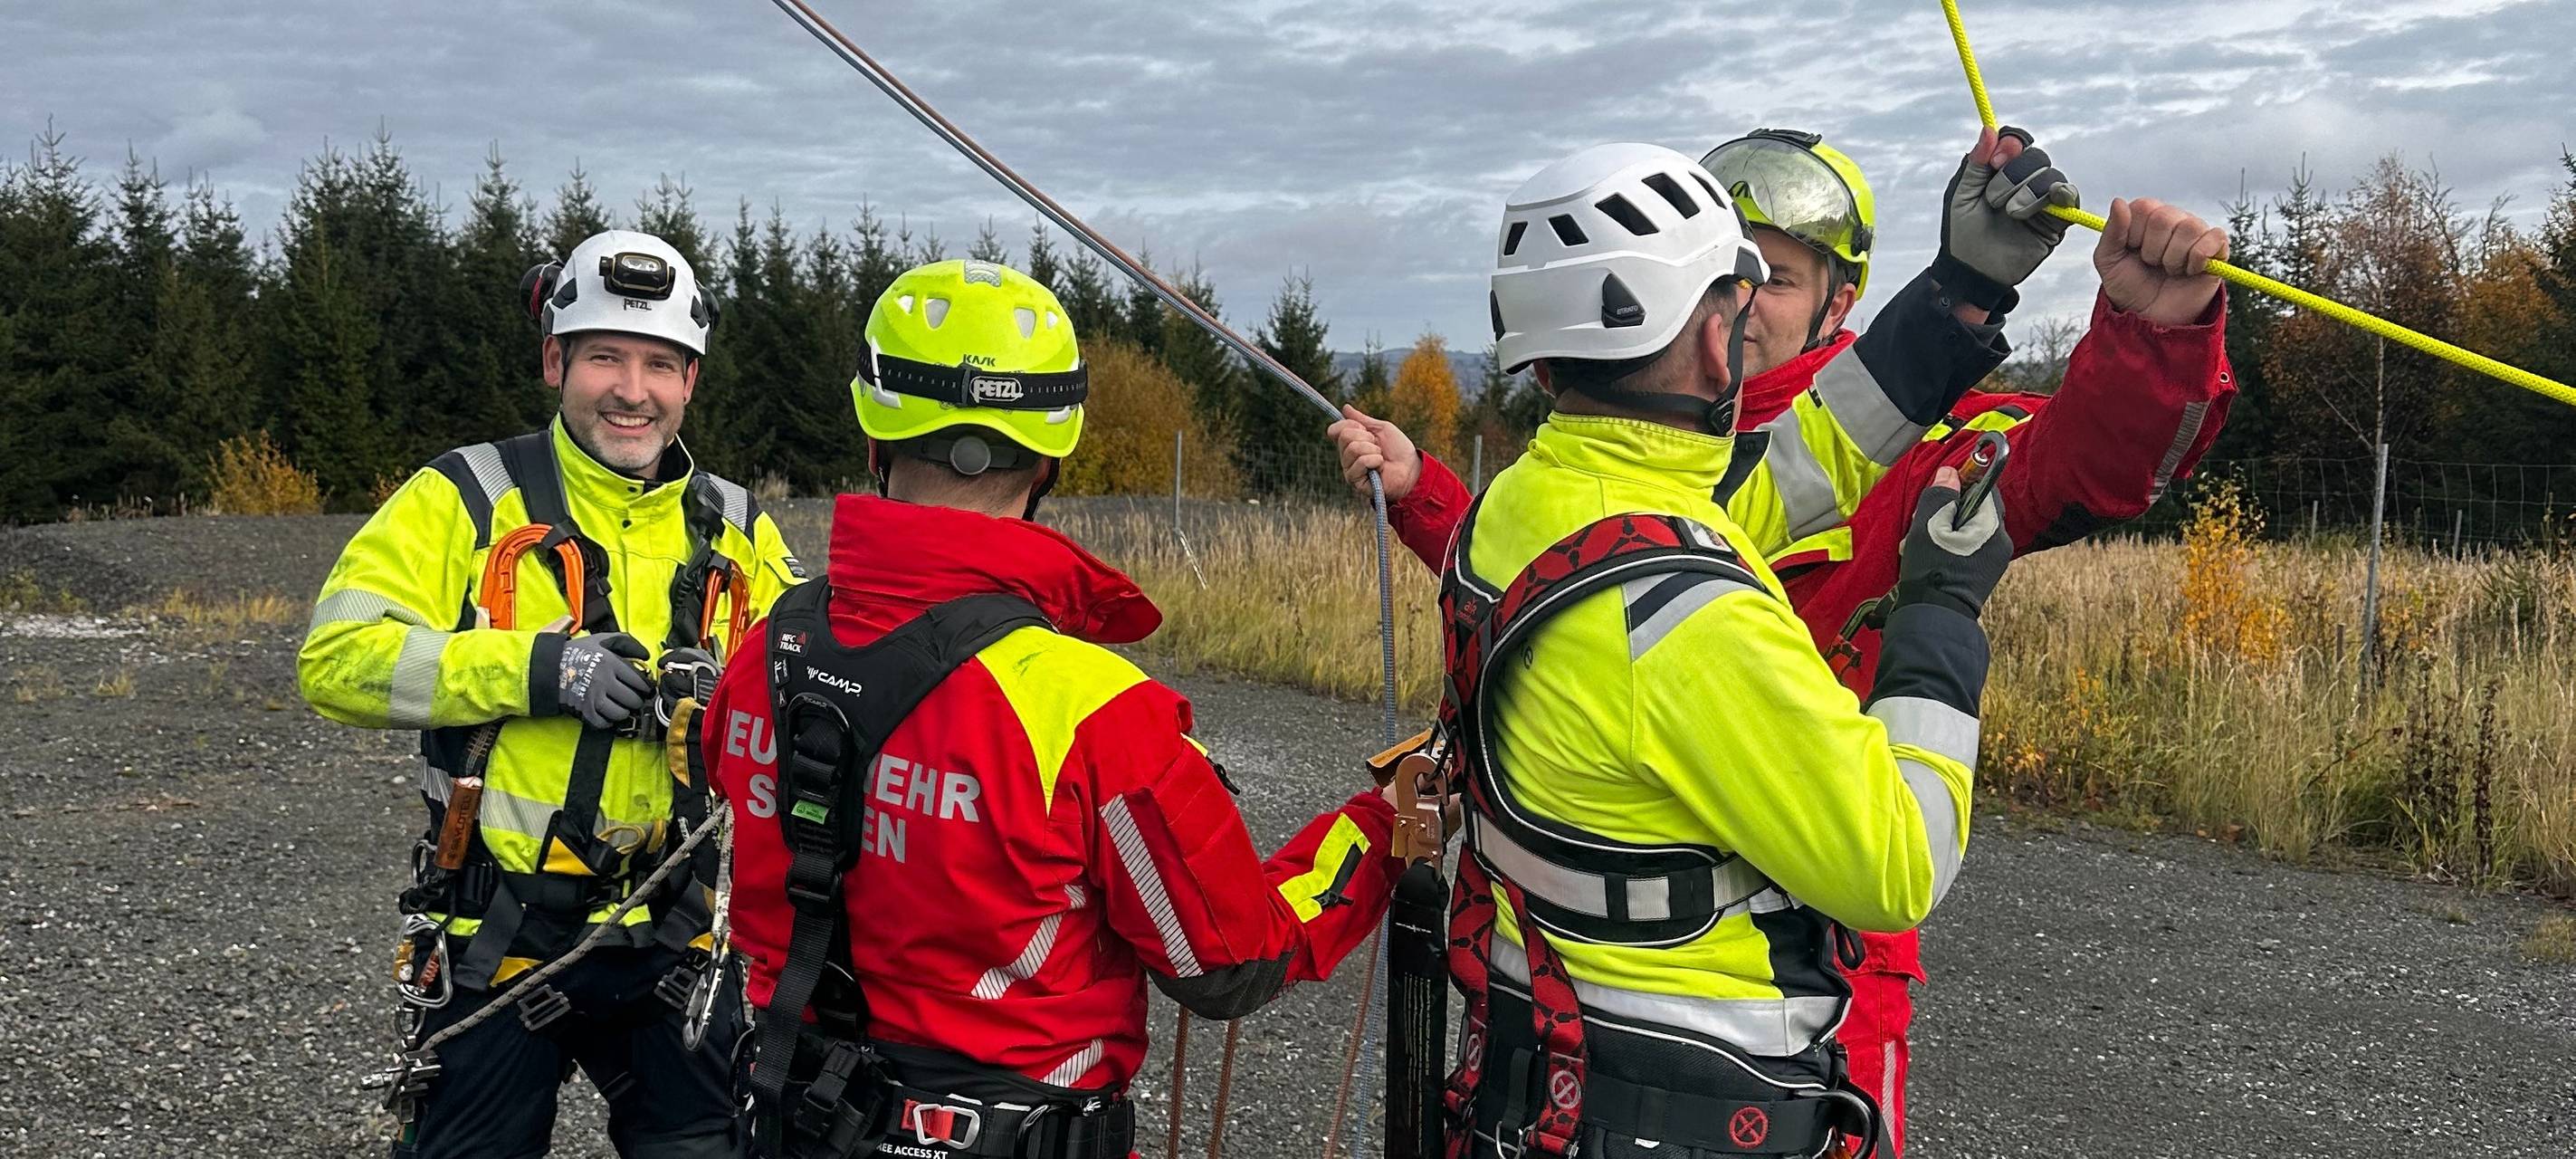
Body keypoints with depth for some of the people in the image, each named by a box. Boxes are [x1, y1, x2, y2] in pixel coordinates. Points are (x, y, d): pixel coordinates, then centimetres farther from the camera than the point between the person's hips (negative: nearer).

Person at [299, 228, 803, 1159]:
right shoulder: (468, 499, -4)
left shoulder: (738, 532, 8)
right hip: (498, 937, -3)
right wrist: (536, 667, -23)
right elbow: (337, 656, -14)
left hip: (677, 941, 4)